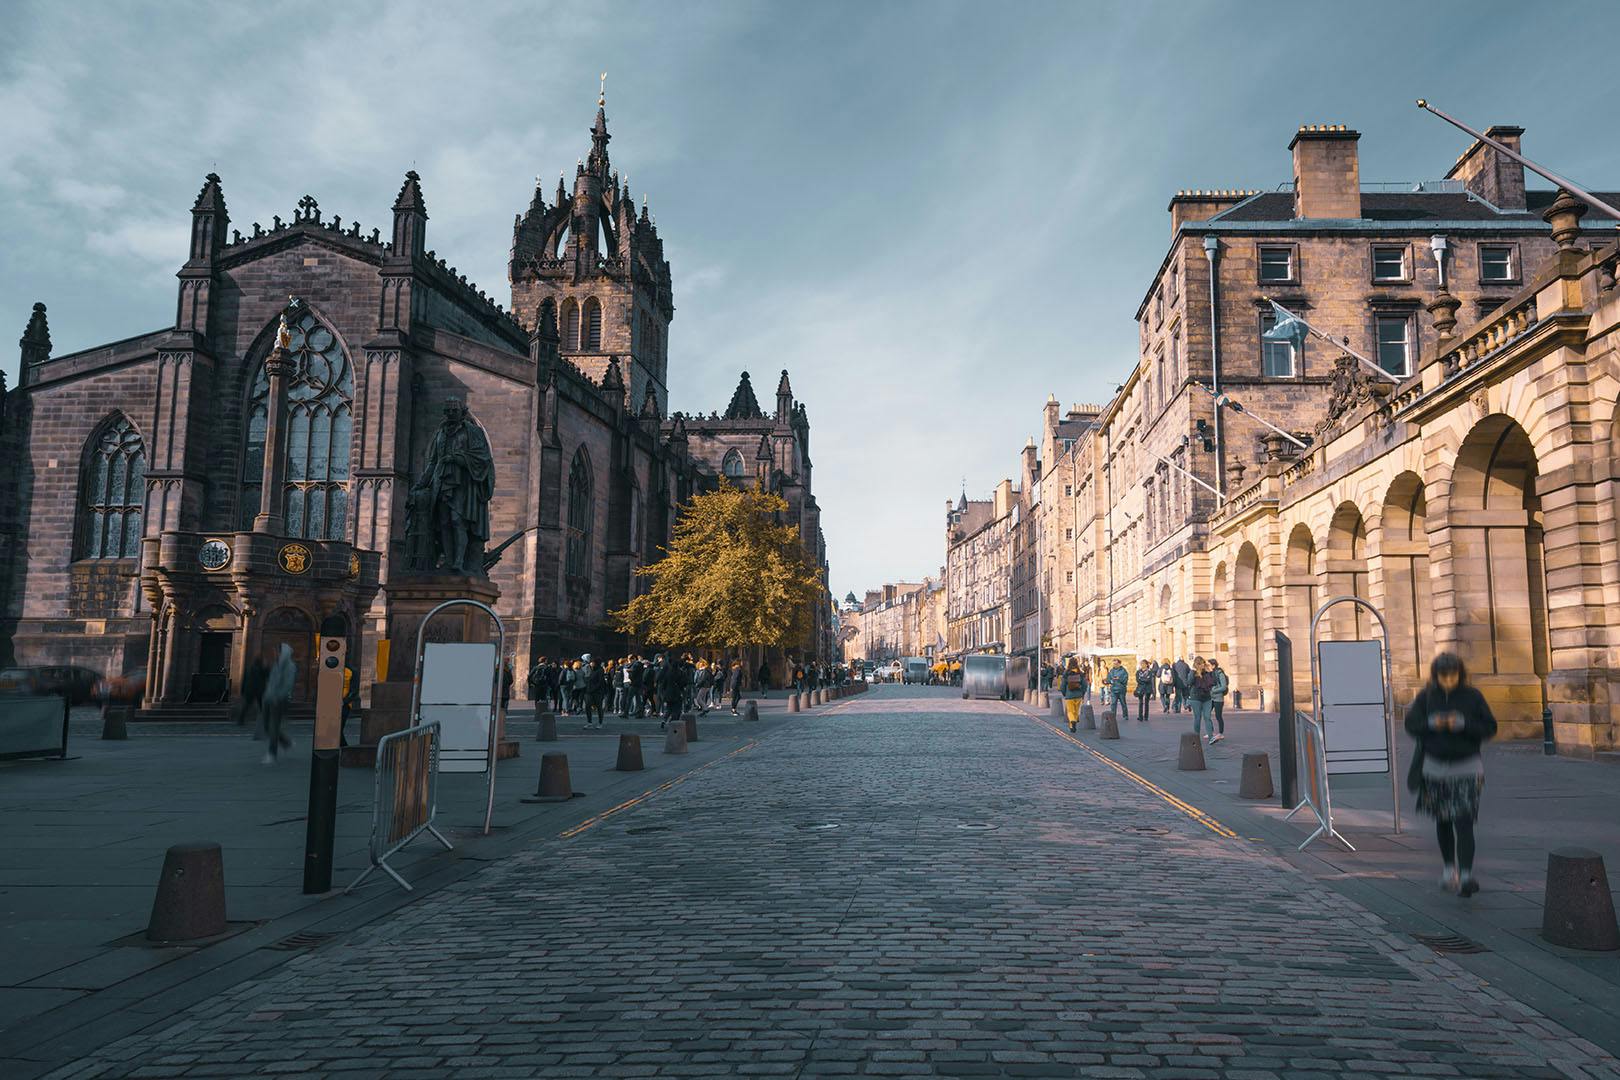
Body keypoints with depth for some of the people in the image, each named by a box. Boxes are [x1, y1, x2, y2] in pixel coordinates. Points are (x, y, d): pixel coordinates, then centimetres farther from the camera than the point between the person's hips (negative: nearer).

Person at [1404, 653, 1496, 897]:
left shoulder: (1472, 696, -5)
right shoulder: (1426, 696, -1)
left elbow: (1490, 727, -5)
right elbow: (1410, 724, -1)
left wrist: (1463, 724, -21)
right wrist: (1431, 724, -19)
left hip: (1466, 769, -2)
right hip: (1435, 767, 2)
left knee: (1464, 823, -11)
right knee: (1442, 822, 14)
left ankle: (1465, 876, -14)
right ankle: (1448, 867, 31)